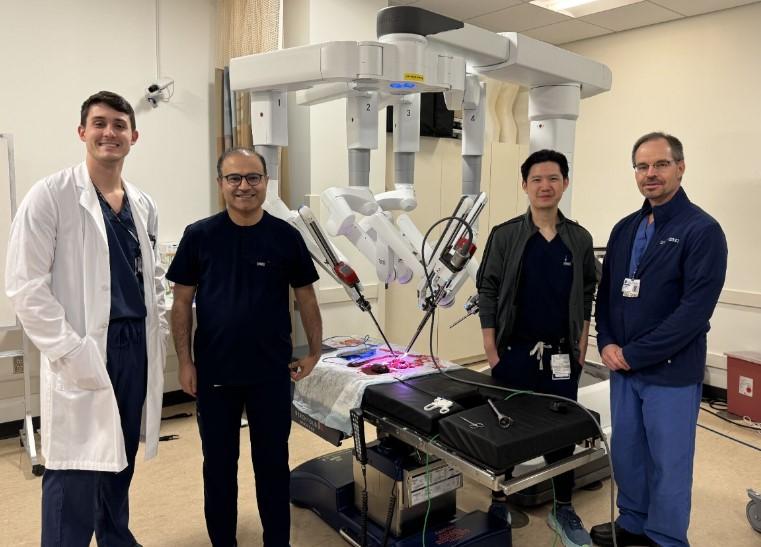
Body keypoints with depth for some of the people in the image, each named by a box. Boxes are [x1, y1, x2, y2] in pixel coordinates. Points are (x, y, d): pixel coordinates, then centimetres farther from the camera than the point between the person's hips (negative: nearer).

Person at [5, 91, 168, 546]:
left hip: (136, 348, 6)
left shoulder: (144, 204, 10)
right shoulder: (51, 195, -8)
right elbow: (26, 286, -12)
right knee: (77, 475, -1)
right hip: (83, 353, -5)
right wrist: (69, 351, -16)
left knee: (121, 462, 18)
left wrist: (160, 334, 9)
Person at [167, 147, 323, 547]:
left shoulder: (286, 236, -2)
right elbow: (182, 301, 1)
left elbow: (305, 297, 5)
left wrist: (314, 352, 5)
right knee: (218, 462, 14)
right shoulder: (199, 236, -3)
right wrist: (185, 361, -2)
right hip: (214, 372, 0)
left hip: (271, 372, 0)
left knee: (272, 461, 13)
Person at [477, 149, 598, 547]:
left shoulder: (580, 239, 3)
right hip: (514, 353, -2)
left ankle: (563, 510, 27)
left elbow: (587, 296, 9)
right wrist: (491, 352, -7)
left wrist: (581, 348, 4)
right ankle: (500, 503, 27)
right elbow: (487, 294, -4)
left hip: (561, 357, 2)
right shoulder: (504, 236, -5)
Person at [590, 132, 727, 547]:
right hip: (623, 367, 6)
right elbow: (606, 291, 12)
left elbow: (695, 310, -18)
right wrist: (607, 344, -3)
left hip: (672, 372, -6)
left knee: (668, 462, 9)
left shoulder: (702, 230, -12)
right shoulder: (625, 229, 8)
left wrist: (634, 354, -17)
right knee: (625, 452, 17)